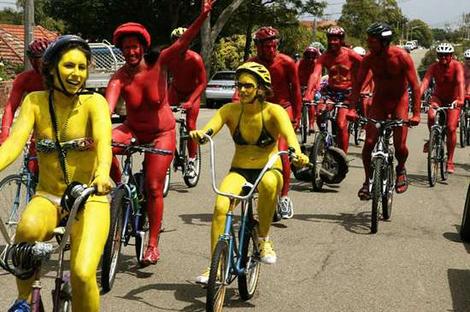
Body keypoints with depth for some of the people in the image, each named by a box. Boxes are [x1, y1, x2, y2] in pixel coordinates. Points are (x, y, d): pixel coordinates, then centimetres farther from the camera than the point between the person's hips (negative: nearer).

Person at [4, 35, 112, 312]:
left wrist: (103, 173, -48)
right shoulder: (35, 102, -2)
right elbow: (14, 142, -16)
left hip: (89, 199, -1)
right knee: (28, 228, -34)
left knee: (83, 274, -23)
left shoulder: (94, 102, -8)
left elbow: (103, 139, -27)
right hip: (48, 197, 2)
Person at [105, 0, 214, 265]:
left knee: (154, 188, -3)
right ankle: (120, 185, -2)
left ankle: (153, 244, 11)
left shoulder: (158, 65, -17)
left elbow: (183, 42, -29)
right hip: (133, 130, 1)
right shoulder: (119, 78, -18)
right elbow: (107, 107, -33)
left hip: (161, 134, -1)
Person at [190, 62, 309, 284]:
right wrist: (199, 134, -48)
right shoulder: (230, 110, -5)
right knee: (220, 206, -27)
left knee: (268, 183, -38)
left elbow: (288, 133, -30)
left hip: (269, 170, -1)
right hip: (239, 171, 2)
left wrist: (296, 152, -53)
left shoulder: (273, 111, -11)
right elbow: (210, 128, -23)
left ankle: (263, 238, -16)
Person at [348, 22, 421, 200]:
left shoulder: (401, 56, -21)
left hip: (399, 100, -2)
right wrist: (352, 108, -19)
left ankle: (401, 169, 24)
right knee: (369, 142, -9)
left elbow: (415, 86, -19)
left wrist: (416, 114, -26)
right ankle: (367, 181, 8)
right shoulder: (369, 58, -13)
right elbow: (358, 83, -8)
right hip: (378, 100, 2)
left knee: (399, 146, -10)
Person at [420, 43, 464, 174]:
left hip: (453, 99, -1)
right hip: (438, 97, 1)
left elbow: (460, 82, -33)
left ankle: (450, 160, 1)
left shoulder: (457, 66, -19)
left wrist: (460, 99, -49)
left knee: (451, 128, -11)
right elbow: (425, 82, -28)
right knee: (431, 115, -31)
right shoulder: (433, 67, -15)